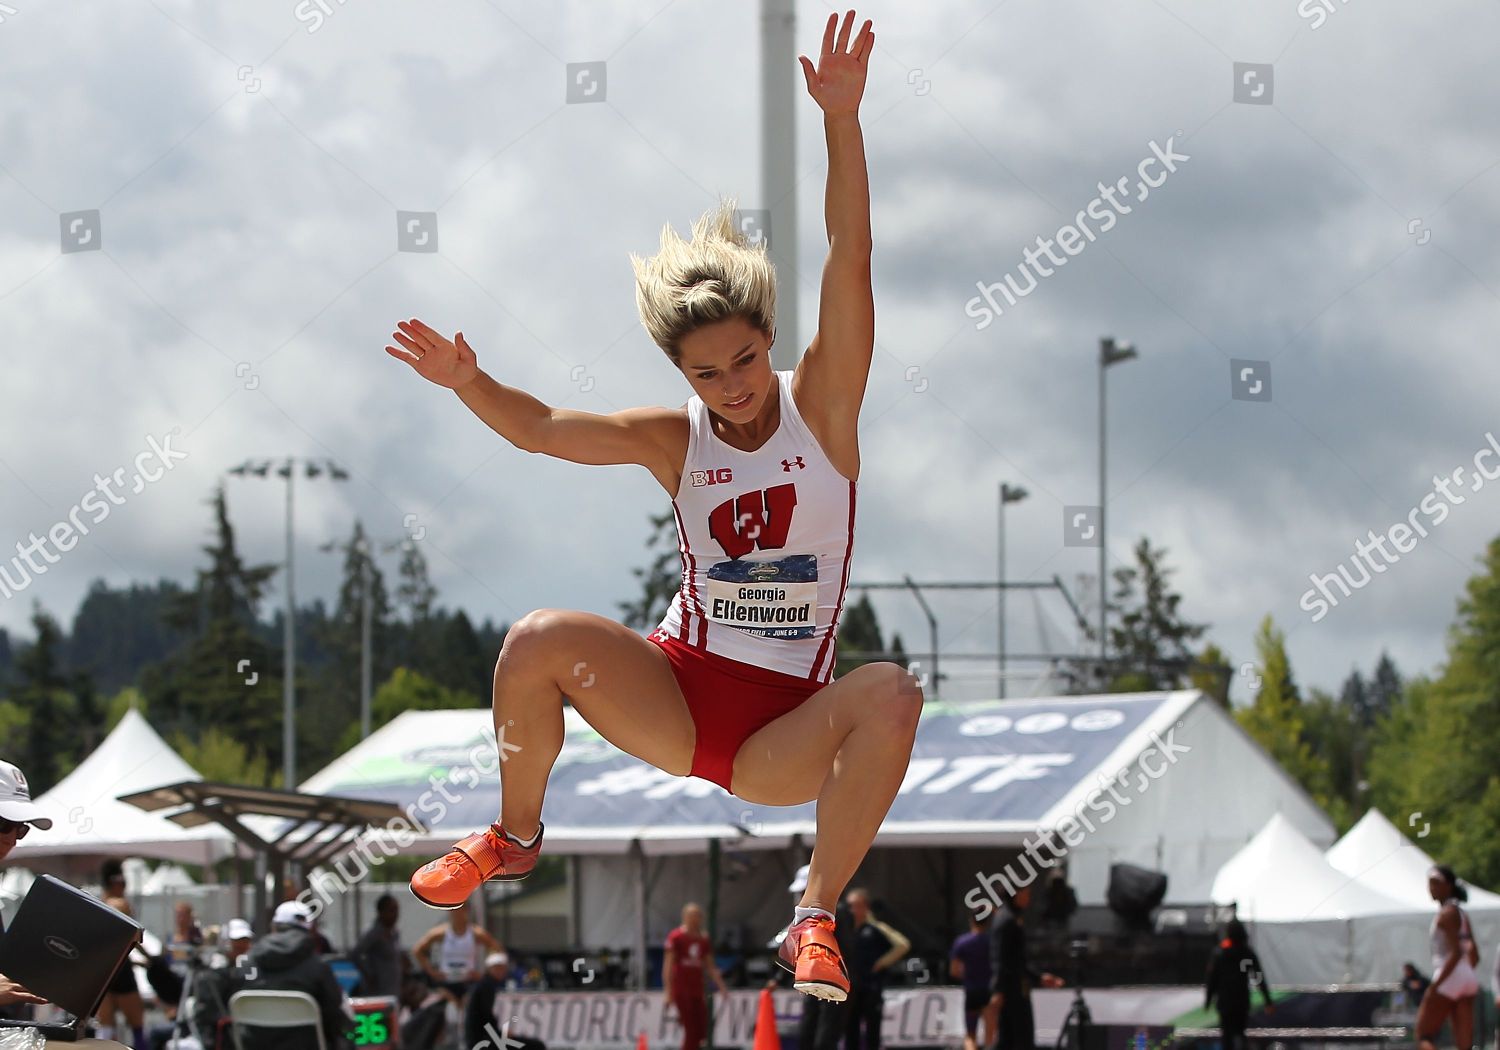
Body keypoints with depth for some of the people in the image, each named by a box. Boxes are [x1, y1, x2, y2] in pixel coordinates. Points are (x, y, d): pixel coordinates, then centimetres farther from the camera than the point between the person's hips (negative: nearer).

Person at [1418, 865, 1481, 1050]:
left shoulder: (1446, 914, -10)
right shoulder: (1461, 914, 18)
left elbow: (1456, 953, -19)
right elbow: (1474, 954, 20)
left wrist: (1434, 986, -21)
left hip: (1449, 979, -9)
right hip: (1468, 978, 9)